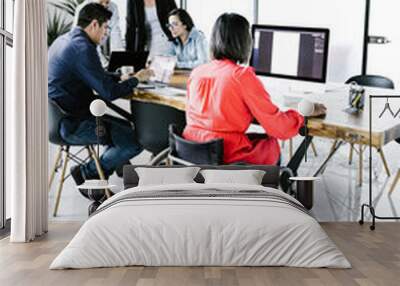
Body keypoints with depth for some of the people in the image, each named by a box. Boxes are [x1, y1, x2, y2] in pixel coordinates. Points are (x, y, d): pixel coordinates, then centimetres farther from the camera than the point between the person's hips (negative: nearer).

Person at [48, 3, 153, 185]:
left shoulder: (63, 40, 11)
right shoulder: (83, 48, -20)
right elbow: (109, 92, -20)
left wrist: (120, 78, 14)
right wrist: (136, 79, -4)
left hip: (58, 117, 10)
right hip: (72, 125, -10)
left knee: (126, 128, 20)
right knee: (135, 141, -11)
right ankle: (86, 173, 5)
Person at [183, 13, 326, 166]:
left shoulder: (196, 72, 2)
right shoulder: (243, 76, -16)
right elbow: (278, 127, -13)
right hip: (225, 159, -6)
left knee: (255, 139, 30)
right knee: (272, 146, 24)